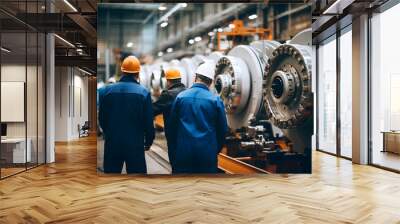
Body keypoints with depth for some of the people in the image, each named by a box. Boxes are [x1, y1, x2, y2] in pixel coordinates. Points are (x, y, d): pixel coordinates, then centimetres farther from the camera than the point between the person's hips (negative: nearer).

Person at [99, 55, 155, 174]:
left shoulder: (107, 90, -2)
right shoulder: (143, 92, -10)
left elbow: (102, 118, 6)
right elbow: (148, 121, -9)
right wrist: (148, 141, 6)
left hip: (112, 143, 3)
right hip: (135, 143, -3)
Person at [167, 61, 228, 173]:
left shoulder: (180, 97, 0)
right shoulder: (215, 100, -4)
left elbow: (171, 126, 5)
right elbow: (223, 129, 2)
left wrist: (172, 152, 16)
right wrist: (216, 149, 17)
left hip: (183, 151, 2)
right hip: (207, 152, -1)